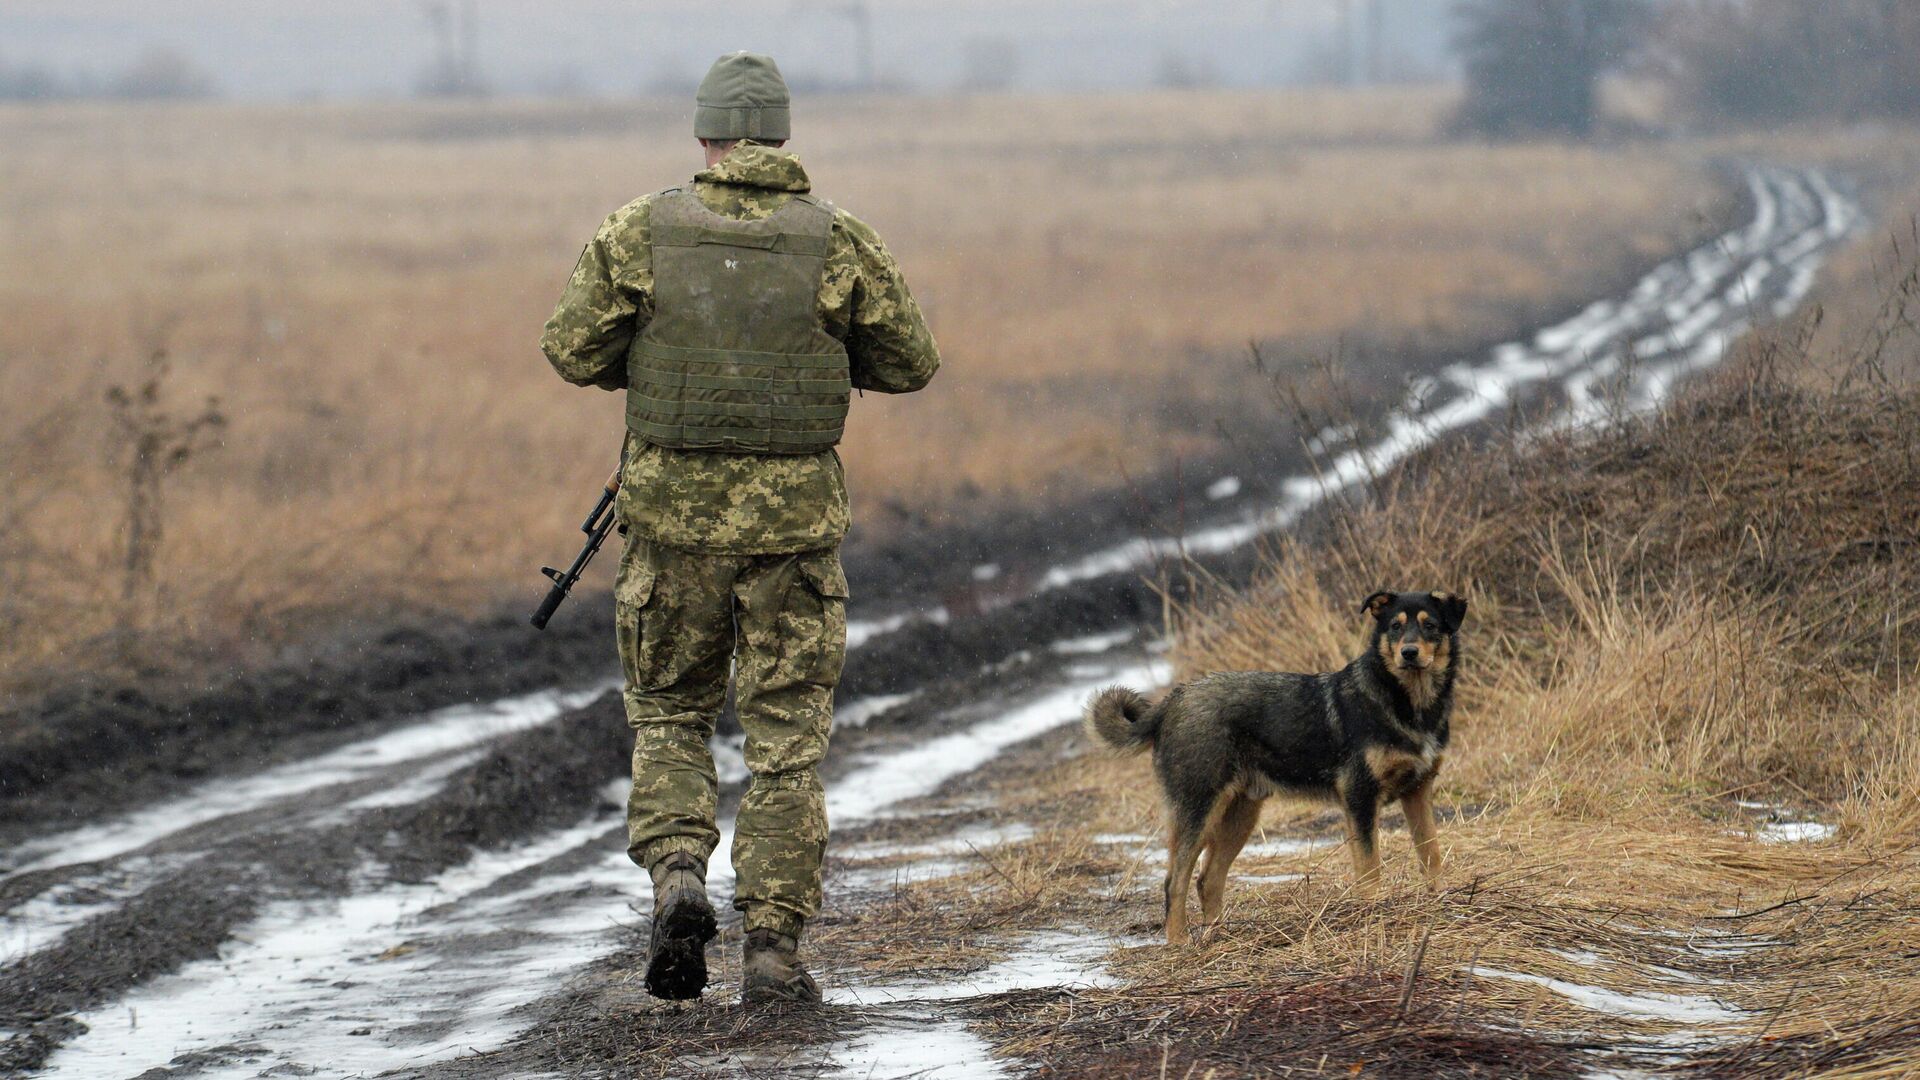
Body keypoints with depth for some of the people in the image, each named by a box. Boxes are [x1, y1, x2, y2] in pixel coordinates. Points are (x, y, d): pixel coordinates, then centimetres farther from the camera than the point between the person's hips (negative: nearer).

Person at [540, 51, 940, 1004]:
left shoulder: (642, 232, -4)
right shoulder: (838, 243, -4)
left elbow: (572, 351, -1)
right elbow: (910, 364, 4)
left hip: (675, 509, 1)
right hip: (795, 518, 0)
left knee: (670, 715, 18)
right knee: (787, 737, 6)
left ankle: (677, 872, -6)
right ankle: (772, 948, 0)